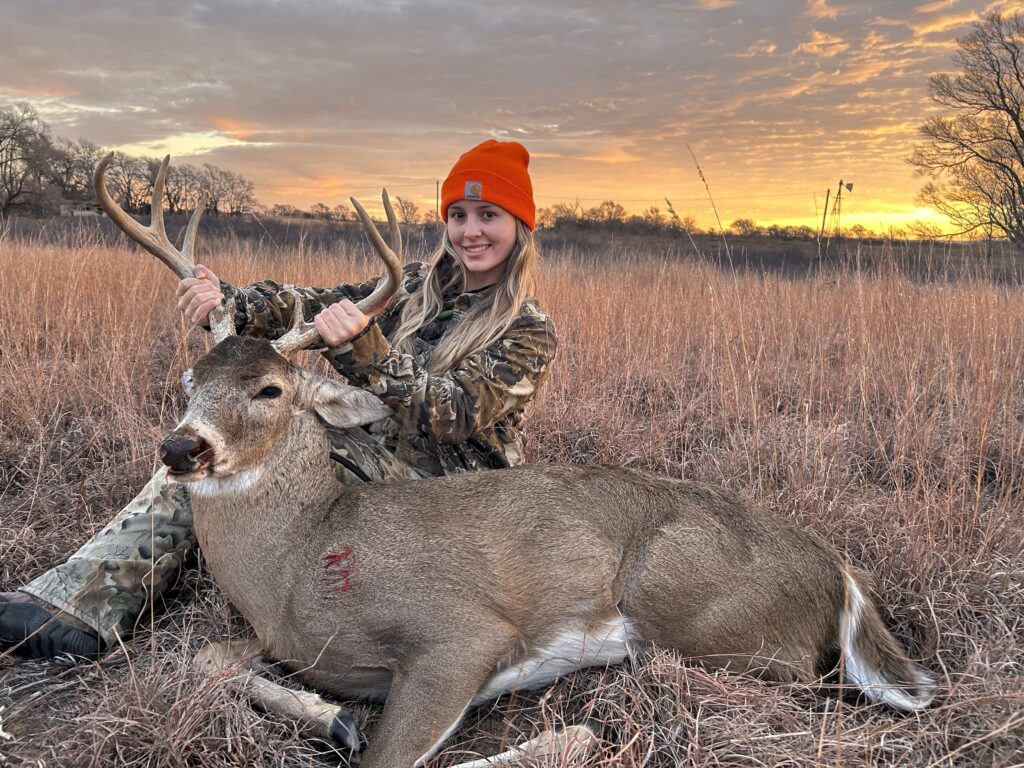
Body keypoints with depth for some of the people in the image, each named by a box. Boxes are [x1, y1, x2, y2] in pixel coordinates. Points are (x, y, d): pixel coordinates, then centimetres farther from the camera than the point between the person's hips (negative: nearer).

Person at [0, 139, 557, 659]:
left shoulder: (529, 332, -6)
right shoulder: (416, 286, 9)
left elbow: (456, 414, -22)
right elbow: (313, 305, -5)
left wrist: (364, 350, -38)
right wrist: (227, 302, -25)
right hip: (369, 452, 6)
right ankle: (80, 599, -22)